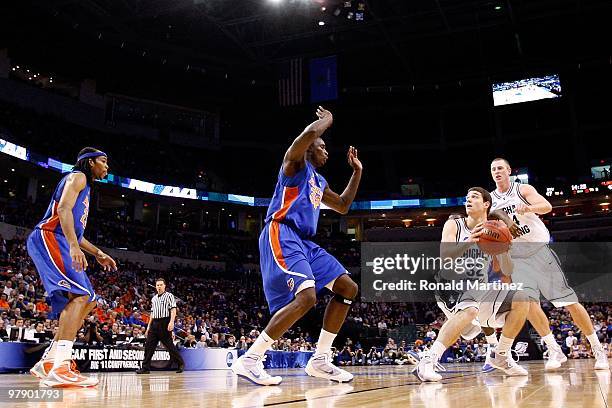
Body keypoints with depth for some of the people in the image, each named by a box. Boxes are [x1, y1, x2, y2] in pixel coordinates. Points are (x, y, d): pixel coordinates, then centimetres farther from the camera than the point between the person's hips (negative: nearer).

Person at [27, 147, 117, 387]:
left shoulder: (86, 187, 30)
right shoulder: (78, 177, 1)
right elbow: (64, 208, -17)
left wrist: (98, 254, 28)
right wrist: (74, 247, -29)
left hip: (60, 245, 10)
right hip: (47, 239, -10)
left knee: (87, 301, 8)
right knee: (80, 295, -25)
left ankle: (47, 363, 9)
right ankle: (60, 369, -34)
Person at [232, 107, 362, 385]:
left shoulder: (319, 182, 29)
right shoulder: (296, 162, 4)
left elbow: (343, 207, 37)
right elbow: (310, 133, -16)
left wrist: (357, 171, 35)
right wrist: (326, 120, 5)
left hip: (304, 241, 10)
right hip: (282, 235, -10)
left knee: (348, 288, 6)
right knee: (306, 297, -28)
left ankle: (319, 360, 8)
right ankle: (249, 360, -21)